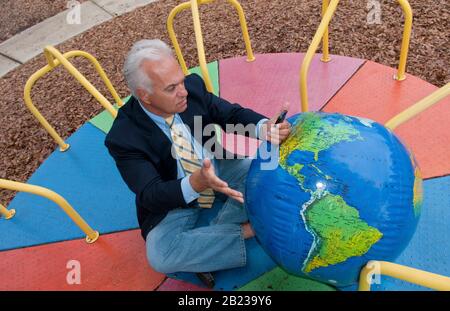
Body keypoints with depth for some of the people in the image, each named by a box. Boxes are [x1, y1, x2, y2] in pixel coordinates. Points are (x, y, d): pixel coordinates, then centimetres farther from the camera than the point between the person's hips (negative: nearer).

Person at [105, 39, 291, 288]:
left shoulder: (193, 87, -15)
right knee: (159, 256, -27)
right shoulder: (123, 137, -25)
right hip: (175, 200, -3)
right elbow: (150, 195, -27)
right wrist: (197, 183, -46)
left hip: (220, 170, 4)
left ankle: (211, 236, -12)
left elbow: (233, 114, -10)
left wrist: (265, 128, -33)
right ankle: (244, 231, -13)